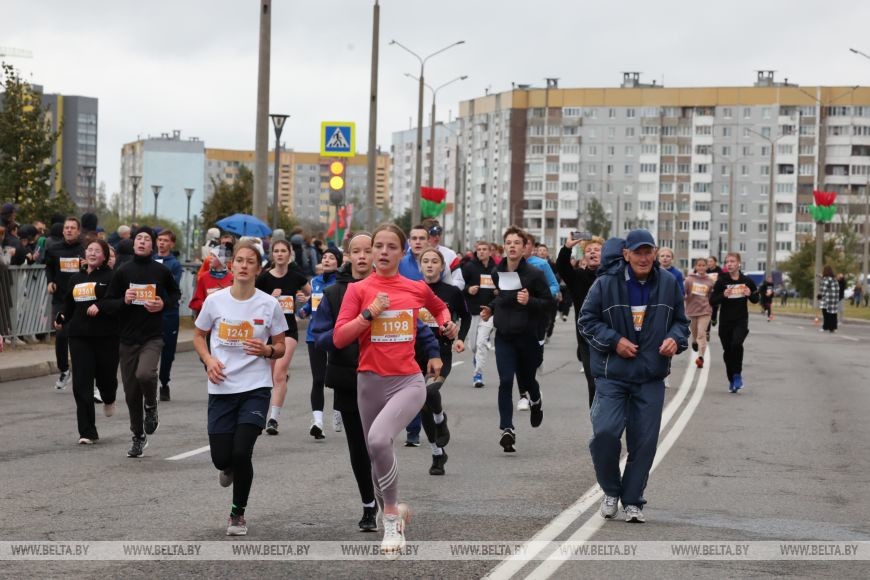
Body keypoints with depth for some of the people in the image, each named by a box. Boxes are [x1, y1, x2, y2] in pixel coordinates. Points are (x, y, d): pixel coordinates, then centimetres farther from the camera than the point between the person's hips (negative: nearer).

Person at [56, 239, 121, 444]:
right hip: (79, 336, 4)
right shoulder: (76, 279, 14)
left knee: (105, 376, 8)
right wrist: (62, 319, 10)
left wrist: (101, 306, -26)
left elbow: (120, 302, -15)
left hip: (106, 335, -4)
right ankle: (87, 432, -1)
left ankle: (109, 399, 49)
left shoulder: (111, 277, -5)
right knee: (81, 383, -5)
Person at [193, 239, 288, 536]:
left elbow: (281, 347, 7)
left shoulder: (269, 305, -3)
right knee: (221, 457, -1)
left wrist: (267, 350, -16)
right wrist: (209, 360, -6)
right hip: (222, 389, 1)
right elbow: (199, 336, 12)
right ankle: (228, 467, 40)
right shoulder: (214, 301, -2)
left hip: (256, 388, -1)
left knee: (241, 453, -12)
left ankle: (238, 513, 10)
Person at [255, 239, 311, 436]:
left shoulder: (296, 277, 2)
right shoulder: (264, 278, -3)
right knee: (270, 375, 9)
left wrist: (304, 299, 0)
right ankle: (270, 415, 26)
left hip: (289, 329, -1)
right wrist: (270, 298, -16)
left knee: (279, 374, -16)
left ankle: (273, 418, -17)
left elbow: (312, 294, 20)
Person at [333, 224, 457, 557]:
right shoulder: (359, 290, 0)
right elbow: (339, 339, -8)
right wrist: (370, 312, -15)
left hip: (409, 382, -2)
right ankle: (395, 510, 41)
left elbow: (440, 308, 28)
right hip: (371, 382, 2)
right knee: (375, 455, 13)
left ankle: (391, 516, -12)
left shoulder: (417, 289, 4)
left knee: (379, 438, -28)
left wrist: (447, 324, 9)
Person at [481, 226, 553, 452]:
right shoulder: (497, 273, 4)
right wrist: (490, 309, 4)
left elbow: (548, 302, -5)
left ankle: (535, 401, 49)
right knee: (505, 381, -11)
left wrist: (530, 301, -23)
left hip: (528, 336, -2)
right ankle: (507, 429, -12)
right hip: (504, 336, 2)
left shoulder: (534, 274, -8)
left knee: (526, 379, 13)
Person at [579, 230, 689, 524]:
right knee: (605, 432, -14)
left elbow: (680, 320, 14)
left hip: (651, 377, 2)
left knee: (644, 441, 2)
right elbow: (587, 320, 1)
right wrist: (614, 341, -11)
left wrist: (675, 339, -7)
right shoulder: (607, 283, -7)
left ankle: (632, 500, 17)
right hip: (612, 375, -2)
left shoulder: (668, 283, 2)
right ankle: (611, 491, 11)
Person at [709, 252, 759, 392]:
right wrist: (724, 295, -22)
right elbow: (712, 301, -6)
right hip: (725, 322, 1)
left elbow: (755, 300, 11)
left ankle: (737, 374, -7)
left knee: (736, 344, -24)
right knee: (728, 351, 7)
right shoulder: (721, 281, -4)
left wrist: (750, 295, -11)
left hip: (741, 320, -1)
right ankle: (731, 380, 24)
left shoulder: (747, 281, 0)